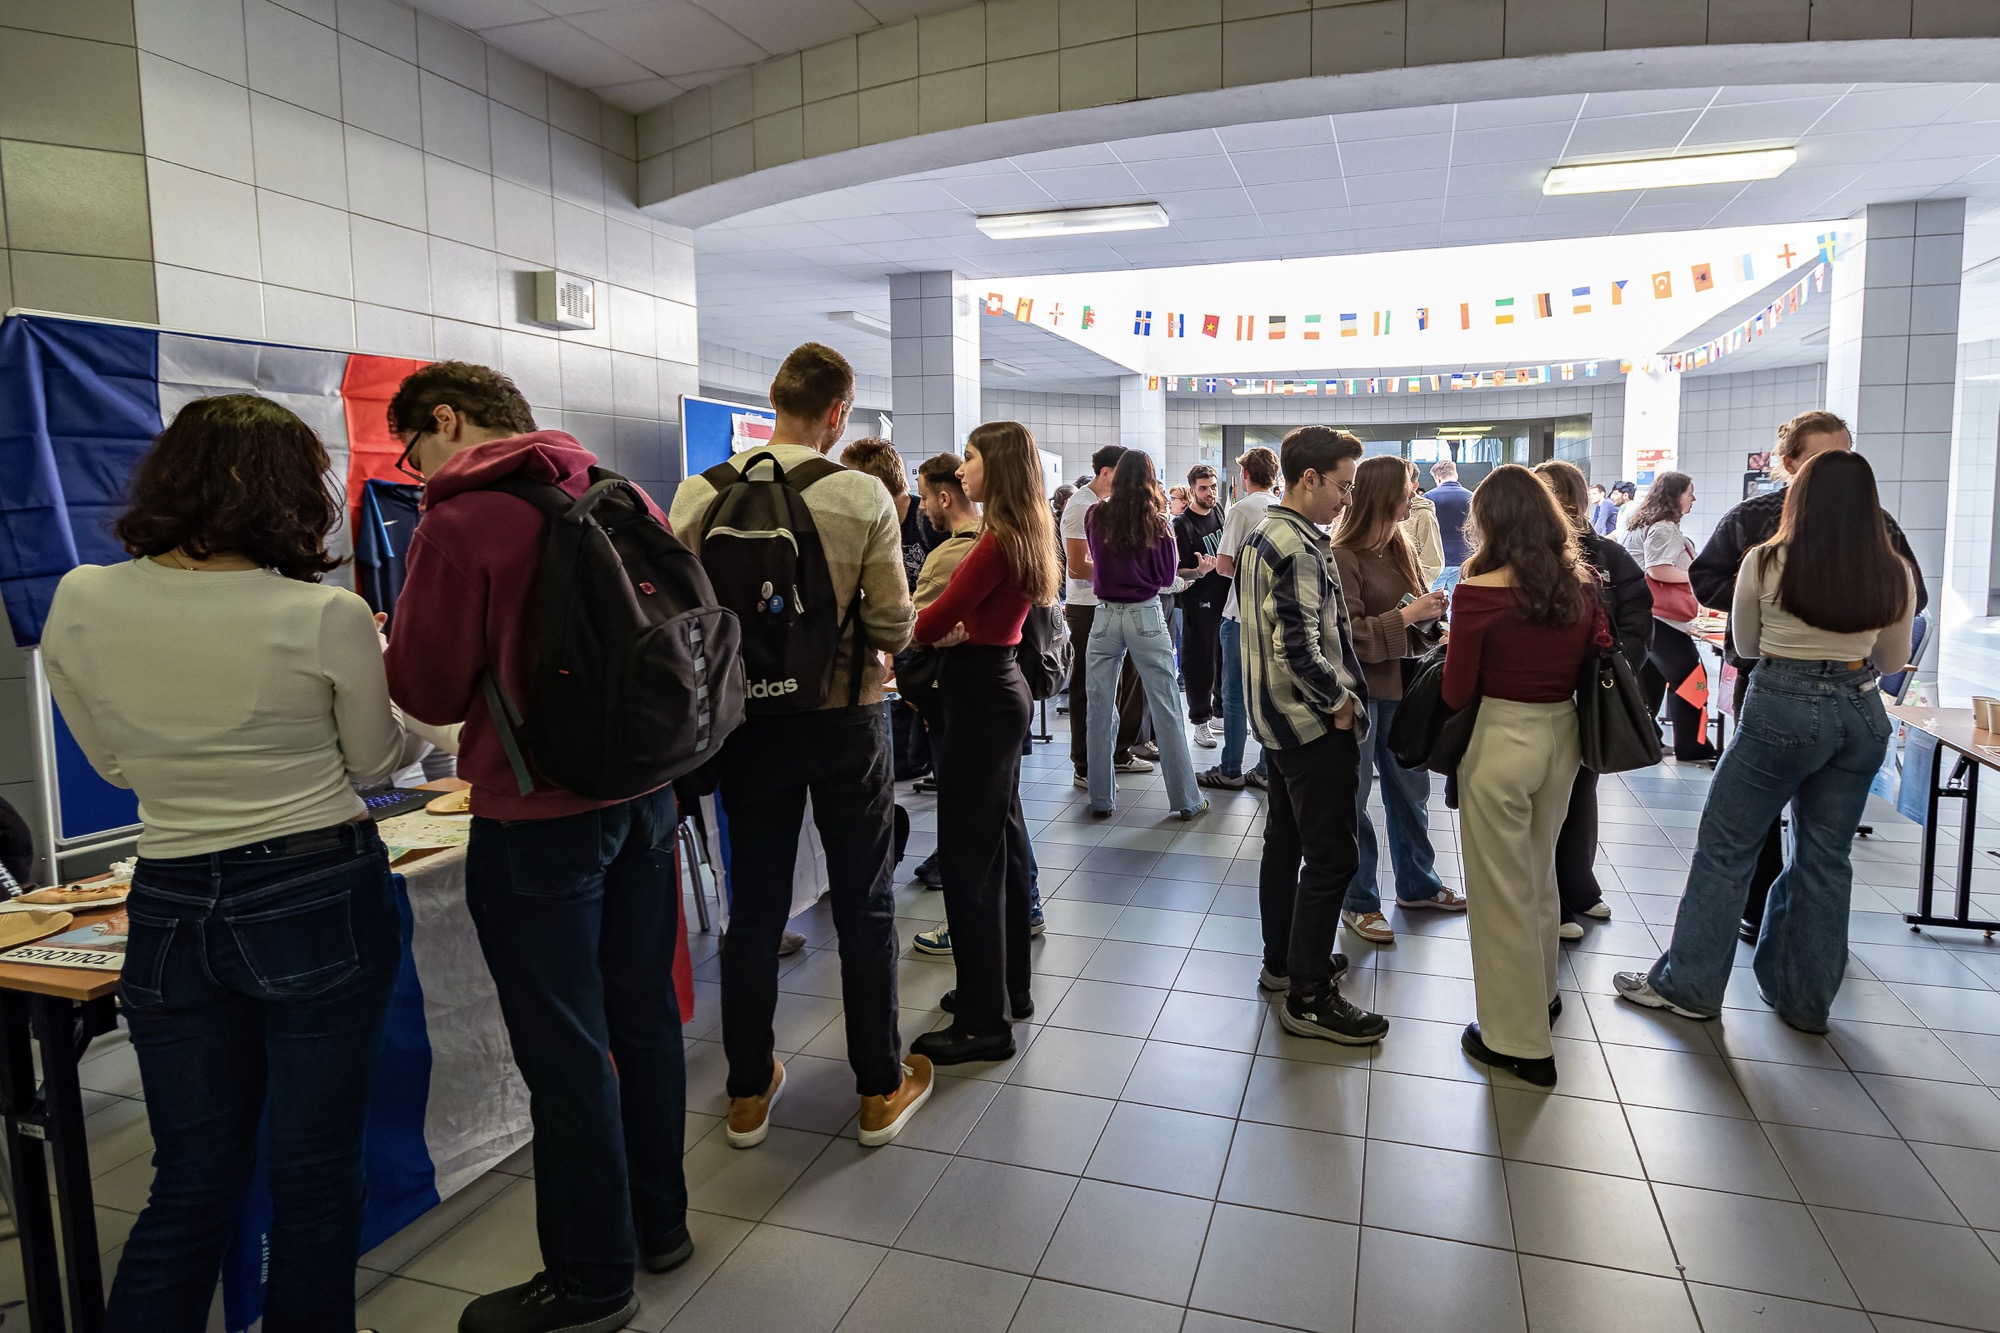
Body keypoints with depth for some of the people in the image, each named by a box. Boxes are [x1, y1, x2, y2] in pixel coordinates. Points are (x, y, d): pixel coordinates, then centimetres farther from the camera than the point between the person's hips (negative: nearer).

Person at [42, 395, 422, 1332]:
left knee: (191, 1184, 18)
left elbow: (115, 764, 11)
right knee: (313, 1173, 12)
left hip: (170, 908, 4)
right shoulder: (327, 617, -15)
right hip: (321, 900, -3)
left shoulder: (79, 605, -3)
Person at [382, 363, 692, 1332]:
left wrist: (391, 646, 13)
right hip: (645, 793, 7)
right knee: (644, 1014, 18)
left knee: (565, 1050, 6)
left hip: (538, 817, -7)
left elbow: (430, 690, -8)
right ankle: (658, 1219, 36)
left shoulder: (460, 522, -14)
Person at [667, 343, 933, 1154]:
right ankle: (881, 1091, 24)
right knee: (864, 907, 11)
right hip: (845, 716, -2)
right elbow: (895, 625, -12)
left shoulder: (700, 494, -7)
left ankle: (748, 1094, 27)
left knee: (754, 909, 14)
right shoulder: (863, 498, -13)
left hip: (748, 718, 2)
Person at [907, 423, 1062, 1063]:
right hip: (1000, 683, 10)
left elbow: (939, 619, -18)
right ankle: (1010, 984, 30)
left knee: (968, 851, -5)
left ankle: (983, 1021, 3)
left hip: (981, 695, -10)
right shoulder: (1024, 535, 11)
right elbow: (974, 610, 8)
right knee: (1003, 838, 17)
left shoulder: (998, 540, -19)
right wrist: (952, 626, -13)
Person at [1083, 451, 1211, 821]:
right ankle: (1187, 800, 10)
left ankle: (1101, 799, 14)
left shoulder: (1096, 516, 0)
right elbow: (1167, 577, 3)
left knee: (1100, 710, 8)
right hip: (1146, 616, -1)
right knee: (1166, 709, 4)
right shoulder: (1157, 521, -4)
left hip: (1105, 616, 1)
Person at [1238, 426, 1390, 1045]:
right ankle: (1309, 997, 5)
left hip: (1279, 717, 11)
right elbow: (1300, 648, -28)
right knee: (1331, 856, -3)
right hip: (1314, 724, -11)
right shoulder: (1299, 549, -21)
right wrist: (1340, 702, -14)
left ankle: (1282, 960, 33)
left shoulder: (1261, 537, 11)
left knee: (1286, 840, 19)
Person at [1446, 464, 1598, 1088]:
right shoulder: (1580, 585, -1)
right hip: (1562, 734, 6)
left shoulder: (1478, 593, -17)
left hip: (1500, 739, -6)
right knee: (1539, 874, 25)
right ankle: (1542, 995, 44)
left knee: (1502, 891, 7)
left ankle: (1518, 1040, 19)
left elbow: (1456, 693, -11)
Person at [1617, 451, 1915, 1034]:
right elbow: (1893, 661, 14)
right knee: (1826, 858, 13)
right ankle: (1805, 999, 23)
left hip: (1781, 709, -4)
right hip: (1862, 713, 4)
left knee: (1724, 847, 5)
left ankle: (1688, 985, 11)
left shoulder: (1766, 562, -8)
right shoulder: (1895, 574, 1)